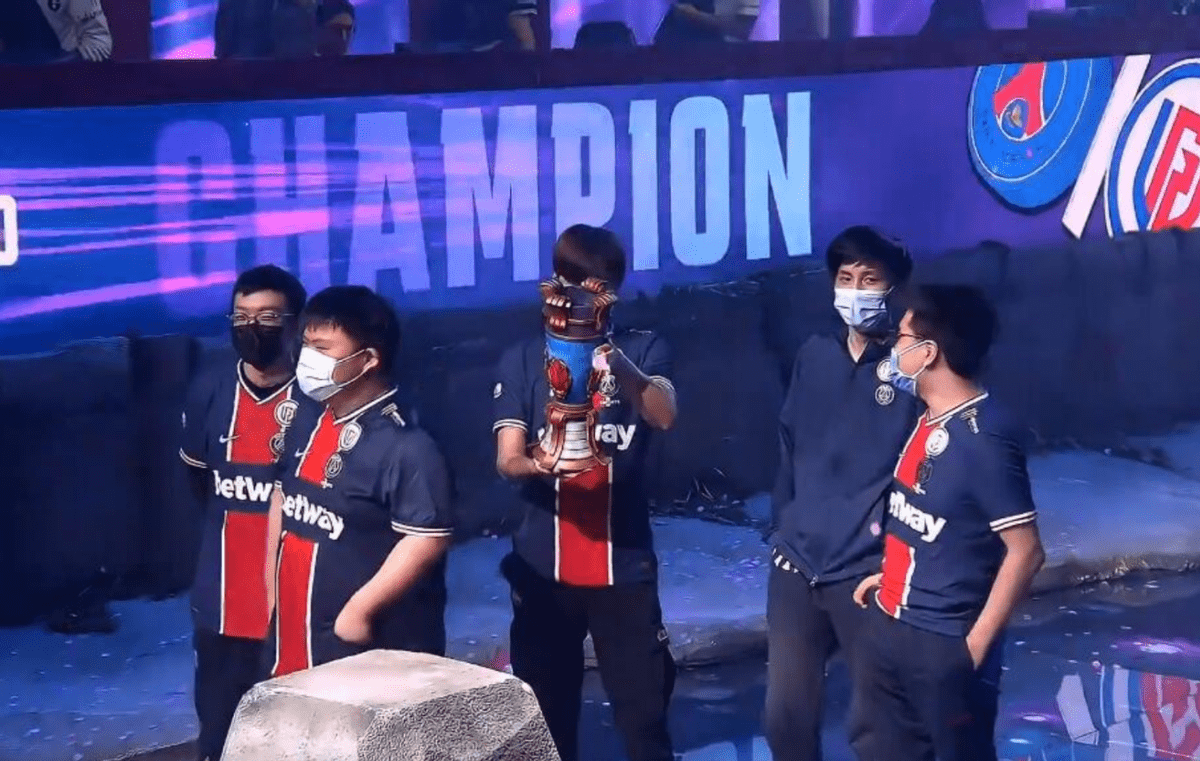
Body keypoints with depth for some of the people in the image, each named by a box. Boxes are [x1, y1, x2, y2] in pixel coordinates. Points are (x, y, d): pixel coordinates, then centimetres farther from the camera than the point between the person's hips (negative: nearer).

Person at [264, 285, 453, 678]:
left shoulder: (404, 447, -19)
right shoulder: (306, 422, 9)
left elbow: (427, 539, -23)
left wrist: (359, 610, -23)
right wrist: (272, 592, 17)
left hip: (372, 650, -9)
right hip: (294, 635, 9)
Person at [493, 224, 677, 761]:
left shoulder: (643, 350, 3)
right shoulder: (522, 361, 5)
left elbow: (664, 415, -17)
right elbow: (507, 460, -4)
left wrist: (621, 367, -38)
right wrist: (543, 462, -29)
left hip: (624, 563, -1)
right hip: (543, 565, 1)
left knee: (643, 711, -1)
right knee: (546, 713, 5)